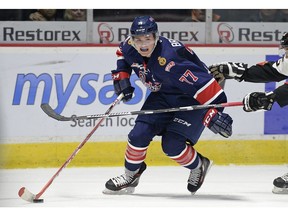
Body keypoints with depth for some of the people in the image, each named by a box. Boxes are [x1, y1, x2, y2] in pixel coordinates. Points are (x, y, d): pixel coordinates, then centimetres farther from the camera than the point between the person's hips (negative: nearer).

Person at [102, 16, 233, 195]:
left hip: (192, 98, -7)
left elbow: (201, 84, -42)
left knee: (172, 145, -16)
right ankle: (130, 176, 18)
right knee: (139, 134, -4)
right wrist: (121, 76, 3)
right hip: (163, 95, 7)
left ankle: (198, 166, 13)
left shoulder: (169, 59, -38)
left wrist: (213, 113, -50)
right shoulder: (130, 47, -15)